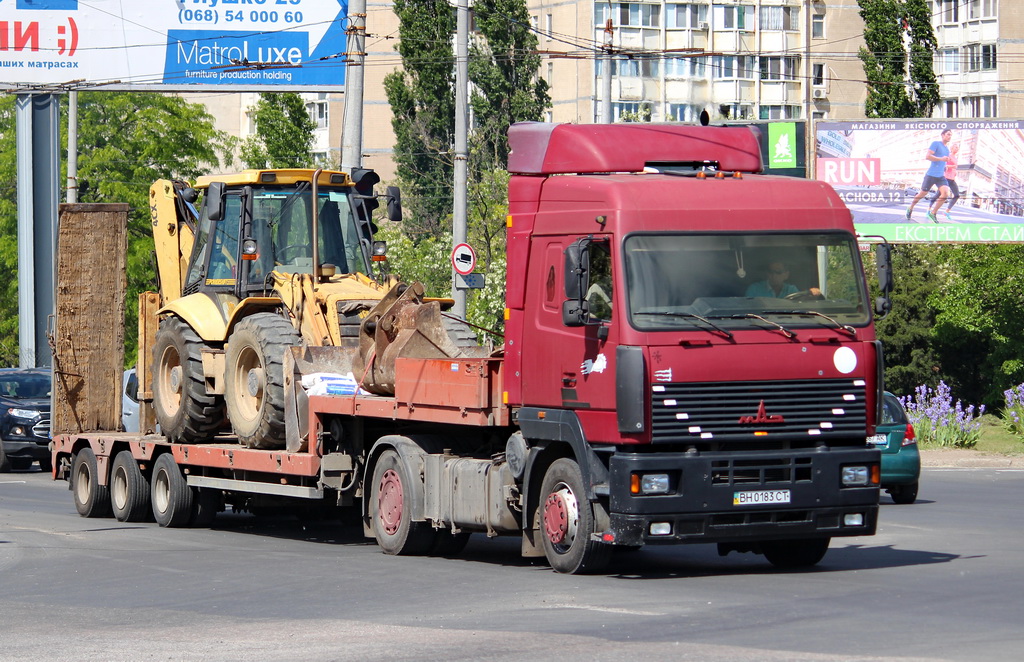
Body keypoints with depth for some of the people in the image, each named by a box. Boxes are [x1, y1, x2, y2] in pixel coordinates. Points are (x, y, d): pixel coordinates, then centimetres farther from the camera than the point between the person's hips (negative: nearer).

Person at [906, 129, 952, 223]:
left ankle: (932, 213, -3)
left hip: (941, 176, 6)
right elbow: (927, 156, -18)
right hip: (931, 175, -6)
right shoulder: (935, 144, -8)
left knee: (945, 193, -16)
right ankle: (910, 208, 32)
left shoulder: (947, 149, 15)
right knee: (922, 193, 5)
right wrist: (941, 159, -23)